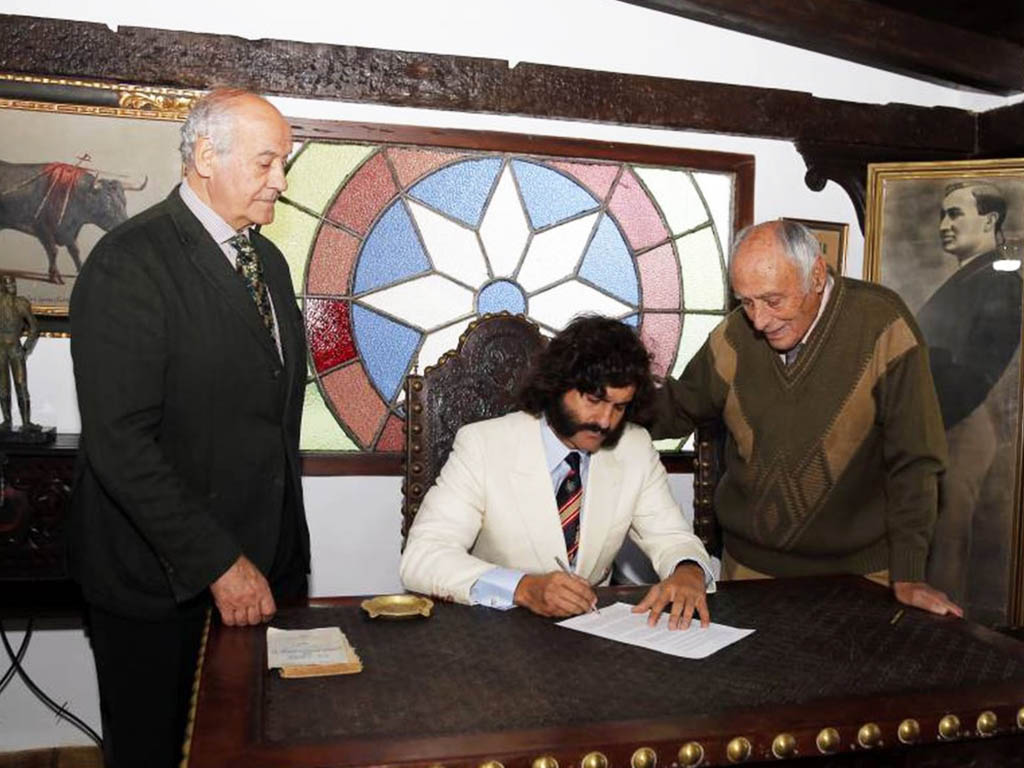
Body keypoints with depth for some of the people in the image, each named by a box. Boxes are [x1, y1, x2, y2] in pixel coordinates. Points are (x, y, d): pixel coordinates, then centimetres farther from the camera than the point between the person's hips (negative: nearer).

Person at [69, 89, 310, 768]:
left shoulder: (268, 260, 11)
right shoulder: (130, 262, -15)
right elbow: (120, 443, -21)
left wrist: (283, 546, 12)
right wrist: (217, 562, -20)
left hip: (264, 563, 7)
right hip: (164, 577, -6)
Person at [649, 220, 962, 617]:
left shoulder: (881, 325, -17)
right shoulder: (735, 335, -7)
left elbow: (912, 461, -14)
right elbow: (677, 408, 8)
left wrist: (907, 577, -15)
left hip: (857, 569, -2)